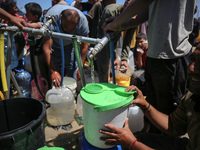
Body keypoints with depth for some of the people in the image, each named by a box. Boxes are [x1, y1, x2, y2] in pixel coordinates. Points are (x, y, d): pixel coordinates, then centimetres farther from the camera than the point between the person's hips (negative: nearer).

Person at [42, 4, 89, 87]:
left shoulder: (82, 20, -33)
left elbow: (84, 47, -23)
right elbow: (47, 48, -39)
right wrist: (53, 71, -45)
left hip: (71, 45, 1)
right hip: (54, 44, -1)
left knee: (72, 71, -7)